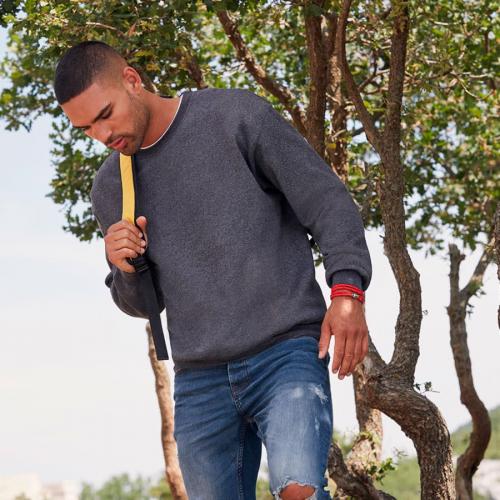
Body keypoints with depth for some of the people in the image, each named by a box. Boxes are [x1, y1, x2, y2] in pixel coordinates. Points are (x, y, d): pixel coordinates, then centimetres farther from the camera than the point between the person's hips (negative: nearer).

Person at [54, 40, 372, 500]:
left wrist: (347, 290, -18)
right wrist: (125, 270, -1)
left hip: (286, 353, -5)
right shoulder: (108, 190, 13)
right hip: (199, 379, 5)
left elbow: (327, 200, -3)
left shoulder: (238, 116, -2)